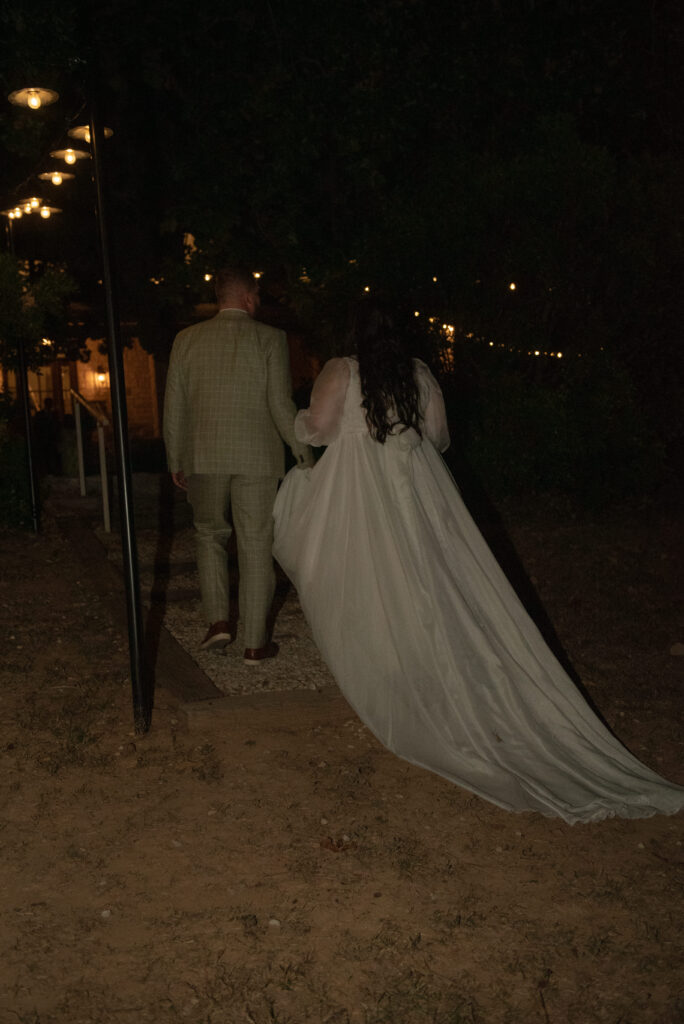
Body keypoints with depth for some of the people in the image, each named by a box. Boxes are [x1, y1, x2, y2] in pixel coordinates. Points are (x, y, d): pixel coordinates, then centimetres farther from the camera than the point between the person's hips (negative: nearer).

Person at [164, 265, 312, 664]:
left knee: (210, 535, 21)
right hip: (257, 458, -2)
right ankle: (255, 642, 11)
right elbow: (281, 406, -8)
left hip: (203, 457, 2)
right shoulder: (270, 339, -4)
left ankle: (218, 620, 8)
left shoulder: (187, 339, 4)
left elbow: (174, 408, 6)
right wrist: (304, 453, 3)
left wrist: (176, 462, 15)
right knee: (256, 546, 6)